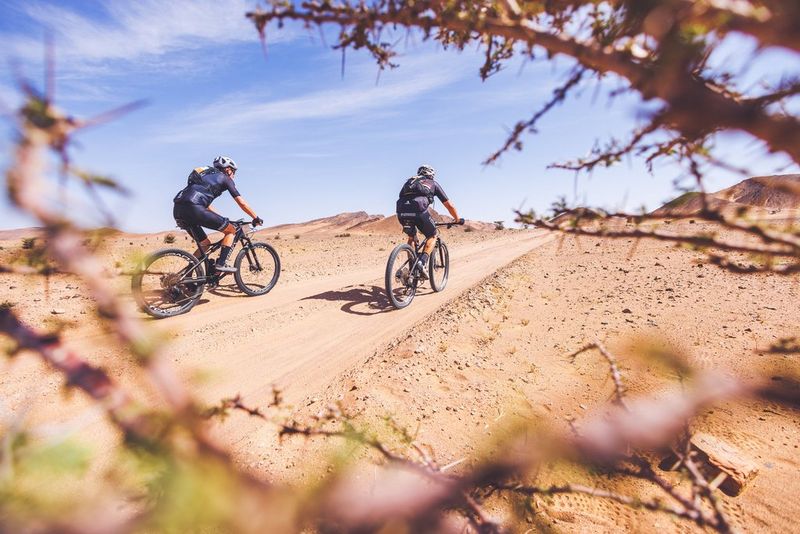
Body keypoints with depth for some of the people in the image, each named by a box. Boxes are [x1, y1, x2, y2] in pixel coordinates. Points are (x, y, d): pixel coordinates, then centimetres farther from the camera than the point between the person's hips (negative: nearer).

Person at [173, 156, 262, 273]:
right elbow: (241, 202, 10)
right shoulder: (224, 178, 13)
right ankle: (221, 263, -4)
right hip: (194, 208, -8)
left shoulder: (206, 175, 34)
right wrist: (256, 218, 18)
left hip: (178, 211, 8)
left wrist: (221, 219, 44)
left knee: (205, 244, 22)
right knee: (231, 230, 7)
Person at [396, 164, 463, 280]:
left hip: (402, 212, 4)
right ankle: (422, 262, -5)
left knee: (411, 237, 29)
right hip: (419, 210, -4)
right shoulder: (433, 183, 26)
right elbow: (449, 205, 24)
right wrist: (458, 219, 39)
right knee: (432, 236, 19)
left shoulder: (410, 181, 35)